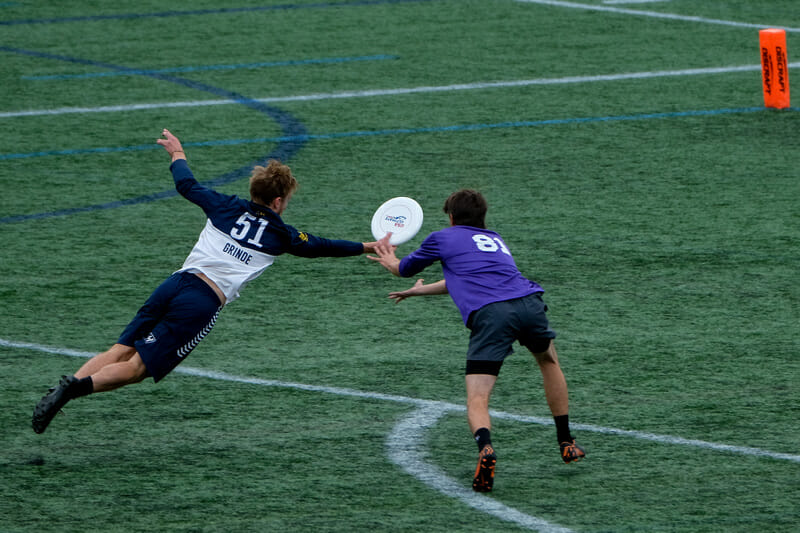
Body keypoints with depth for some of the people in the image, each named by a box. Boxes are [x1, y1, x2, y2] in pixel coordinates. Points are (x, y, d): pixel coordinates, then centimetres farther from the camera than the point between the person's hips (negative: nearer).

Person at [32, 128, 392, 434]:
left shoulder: (225, 207, 15)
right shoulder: (280, 235, 9)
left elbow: (186, 185, 29)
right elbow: (321, 247, 21)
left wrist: (177, 154, 49)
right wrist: (371, 247, 34)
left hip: (177, 282, 4)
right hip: (203, 304, -4)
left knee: (120, 352, 2)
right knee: (136, 367, -6)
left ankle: (65, 386, -20)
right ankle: (75, 388, -28)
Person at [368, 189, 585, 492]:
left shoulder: (444, 238, 21)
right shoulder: (495, 241, 35)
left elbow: (404, 269, 38)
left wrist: (390, 260, 62)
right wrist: (420, 291, 64)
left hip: (489, 314, -4)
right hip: (529, 302, 4)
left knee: (477, 399, -6)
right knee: (548, 361, 34)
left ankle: (485, 448, -38)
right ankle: (567, 444, 36)